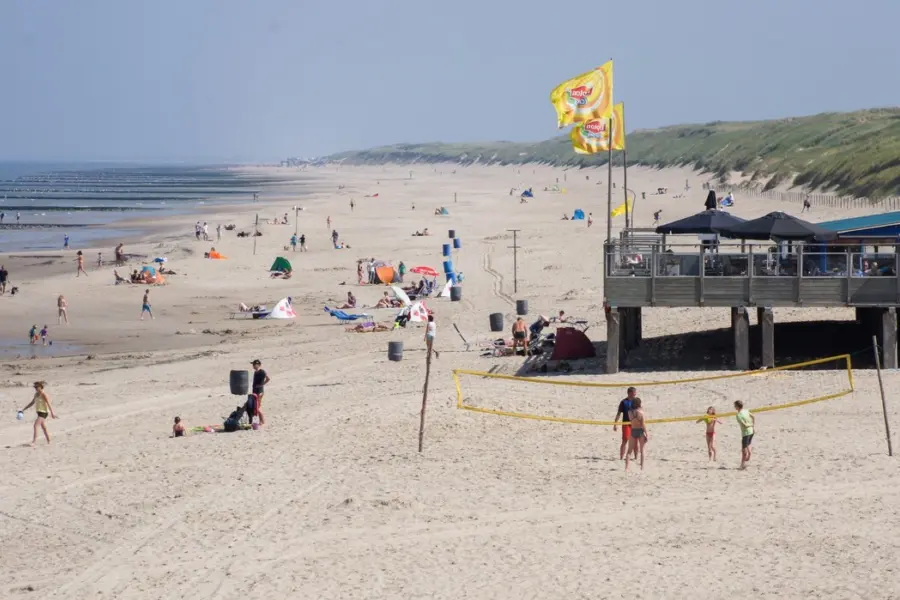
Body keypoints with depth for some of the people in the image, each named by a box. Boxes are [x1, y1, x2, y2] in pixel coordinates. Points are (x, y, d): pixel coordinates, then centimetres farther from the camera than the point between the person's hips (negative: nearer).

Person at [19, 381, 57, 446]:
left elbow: (49, 404, -20)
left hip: (43, 412, -9)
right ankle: (49, 441, 24)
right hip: (39, 412, 9)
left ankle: (34, 441, -17)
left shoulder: (44, 394, -15)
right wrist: (23, 410, 18)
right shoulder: (36, 394, 10)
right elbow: (31, 403, 20)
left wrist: (52, 413, -26)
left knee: (36, 425, -17)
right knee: (44, 428, 15)